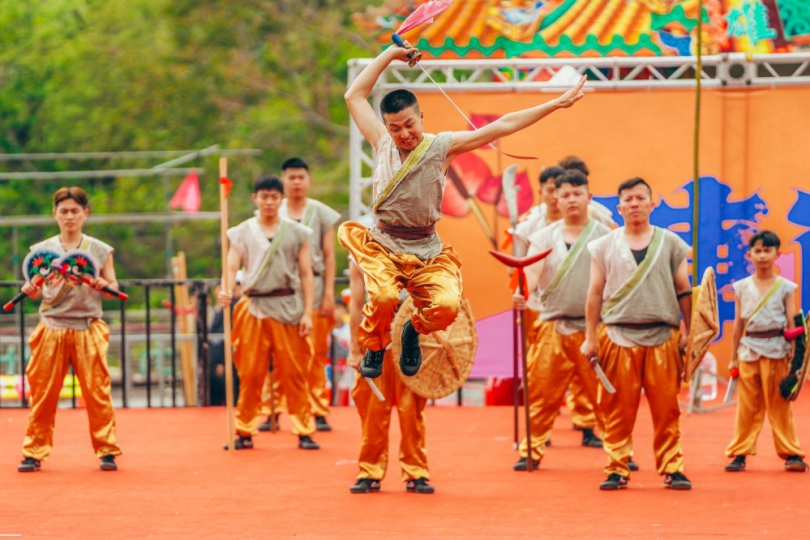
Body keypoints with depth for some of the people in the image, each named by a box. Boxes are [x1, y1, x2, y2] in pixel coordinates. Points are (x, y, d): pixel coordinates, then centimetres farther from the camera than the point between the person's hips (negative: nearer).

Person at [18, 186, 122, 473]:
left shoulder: (100, 250, 5)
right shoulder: (42, 250, 7)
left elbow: (114, 287, 6)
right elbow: (37, 291, 8)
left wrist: (104, 286, -15)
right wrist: (31, 290, -14)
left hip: (88, 328, -1)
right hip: (51, 328, 1)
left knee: (97, 392, -2)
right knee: (42, 393, 0)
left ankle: (107, 451, 6)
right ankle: (34, 453, 7)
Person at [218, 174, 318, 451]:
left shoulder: (297, 233, 8)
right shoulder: (242, 233, 8)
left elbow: (306, 274, 7)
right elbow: (231, 266, -1)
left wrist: (308, 312, -2)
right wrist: (226, 291, -22)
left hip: (288, 308, 0)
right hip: (253, 308, 0)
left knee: (294, 373, -1)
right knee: (250, 373, 2)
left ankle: (304, 431, 3)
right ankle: (244, 432, 8)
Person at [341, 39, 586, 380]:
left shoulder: (441, 146, 1)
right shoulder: (382, 143, 6)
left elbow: (500, 127, 0)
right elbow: (355, 96, 14)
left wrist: (556, 104, -3)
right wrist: (389, 55, 15)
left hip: (426, 254, 0)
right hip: (382, 248, 0)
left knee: (447, 307, -26)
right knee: (384, 298, -31)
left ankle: (414, 330, 11)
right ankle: (374, 347, 4)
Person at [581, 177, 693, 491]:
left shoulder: (670, 244, 8)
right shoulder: (605, 247, 8)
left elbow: (684, 291, 9)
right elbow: (595, 293, 8)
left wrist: (688, 333, 2)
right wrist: (590, 338, 2)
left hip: (663, 336, 0)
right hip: (618, 336, 0)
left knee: (666, 408, 0)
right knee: (617, 409, 0)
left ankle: (671, 468, 5)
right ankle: (617, 469, 5)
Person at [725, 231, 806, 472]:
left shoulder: (785, 287, 3)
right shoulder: (742, 287, 7)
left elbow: (792, 324, 2)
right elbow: (738, 324, 10)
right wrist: (733, 357, 8)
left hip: (776, 350, -2)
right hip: (749, 350, 2)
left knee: (780, 406, 0)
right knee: (747, 407, 2)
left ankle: (791, 454, 4)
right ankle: (739, 453, 6)